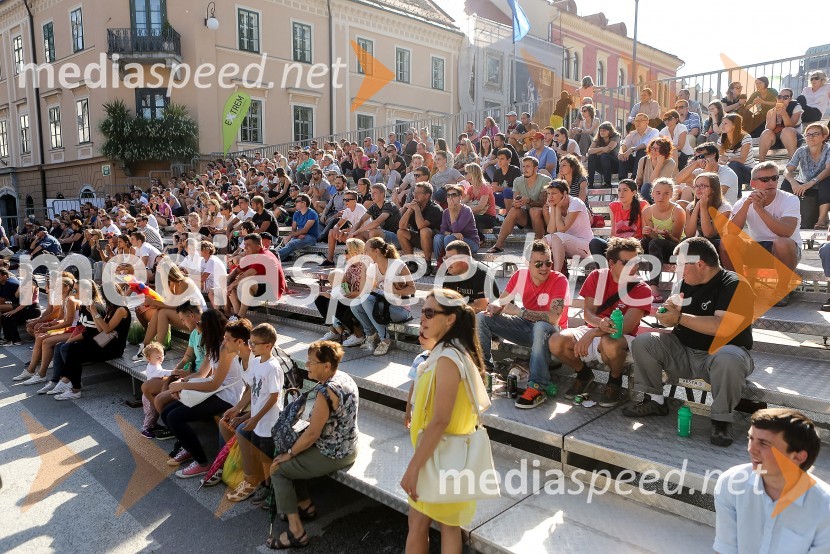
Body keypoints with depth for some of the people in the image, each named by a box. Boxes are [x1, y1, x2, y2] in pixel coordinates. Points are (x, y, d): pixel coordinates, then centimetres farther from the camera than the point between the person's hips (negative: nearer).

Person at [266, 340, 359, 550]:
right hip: (345, 447, 9)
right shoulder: (345, 378, 1)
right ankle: (306, 506, 31)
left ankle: (296, 532, 5)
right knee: (292, 460, 22)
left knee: (277, 468, 3)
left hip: (332, 455, -9)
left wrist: (289, 453, -6)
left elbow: (312, 434, -23)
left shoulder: (326, 391, -28)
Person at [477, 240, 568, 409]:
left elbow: (553, 318, -30)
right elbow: (501, 301, 2)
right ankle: (484, 367, -4)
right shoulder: (520, 275, -4)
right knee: (481, 318, -4)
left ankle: (538, 388, -39)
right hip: (526, 326, 6)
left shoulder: (559, 280, -19)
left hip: (550, 331, -6)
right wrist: (494, 306, -23)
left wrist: (519, 312, -28)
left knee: (540, 327, -42)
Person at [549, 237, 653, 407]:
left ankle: (615, 383, -6)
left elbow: (626, 326, -21)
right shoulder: (597, 277, -2)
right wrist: (600, 322, -31)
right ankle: (584, 374, 9)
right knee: (556, 342, -23)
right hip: (593, 331, 4)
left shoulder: (642, 290, -11)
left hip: (622, 338, -3)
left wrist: (592, 333, -34)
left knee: (609, 344, -41)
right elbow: (588, 312, -6)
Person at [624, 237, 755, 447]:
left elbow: (723, 327, -29)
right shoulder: (688, 282, 6)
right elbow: (678, 319, 17)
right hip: (683, 351, 7)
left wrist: (679, 317, -22)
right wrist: (671, 311, -8)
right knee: (642, 341, -9)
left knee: (728, 360, -40)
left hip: (719, 353, -6)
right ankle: (654, 400, 2)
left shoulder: (735, 285, -16)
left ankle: (722, 420, -18)